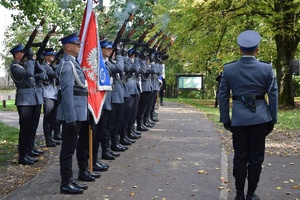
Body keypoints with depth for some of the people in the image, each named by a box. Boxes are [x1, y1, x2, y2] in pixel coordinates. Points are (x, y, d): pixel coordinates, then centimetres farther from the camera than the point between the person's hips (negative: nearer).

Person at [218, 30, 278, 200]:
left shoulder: (229, 69, -1)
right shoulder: (266, 68, -4)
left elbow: (223, 96, 2)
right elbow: (273, 96, 0)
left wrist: (225, 120, 10)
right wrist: (272, 120, 8)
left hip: (238, 119, 1)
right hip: (259, 118, -1)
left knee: (240, 157, 9)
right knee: (256, 157, 8)